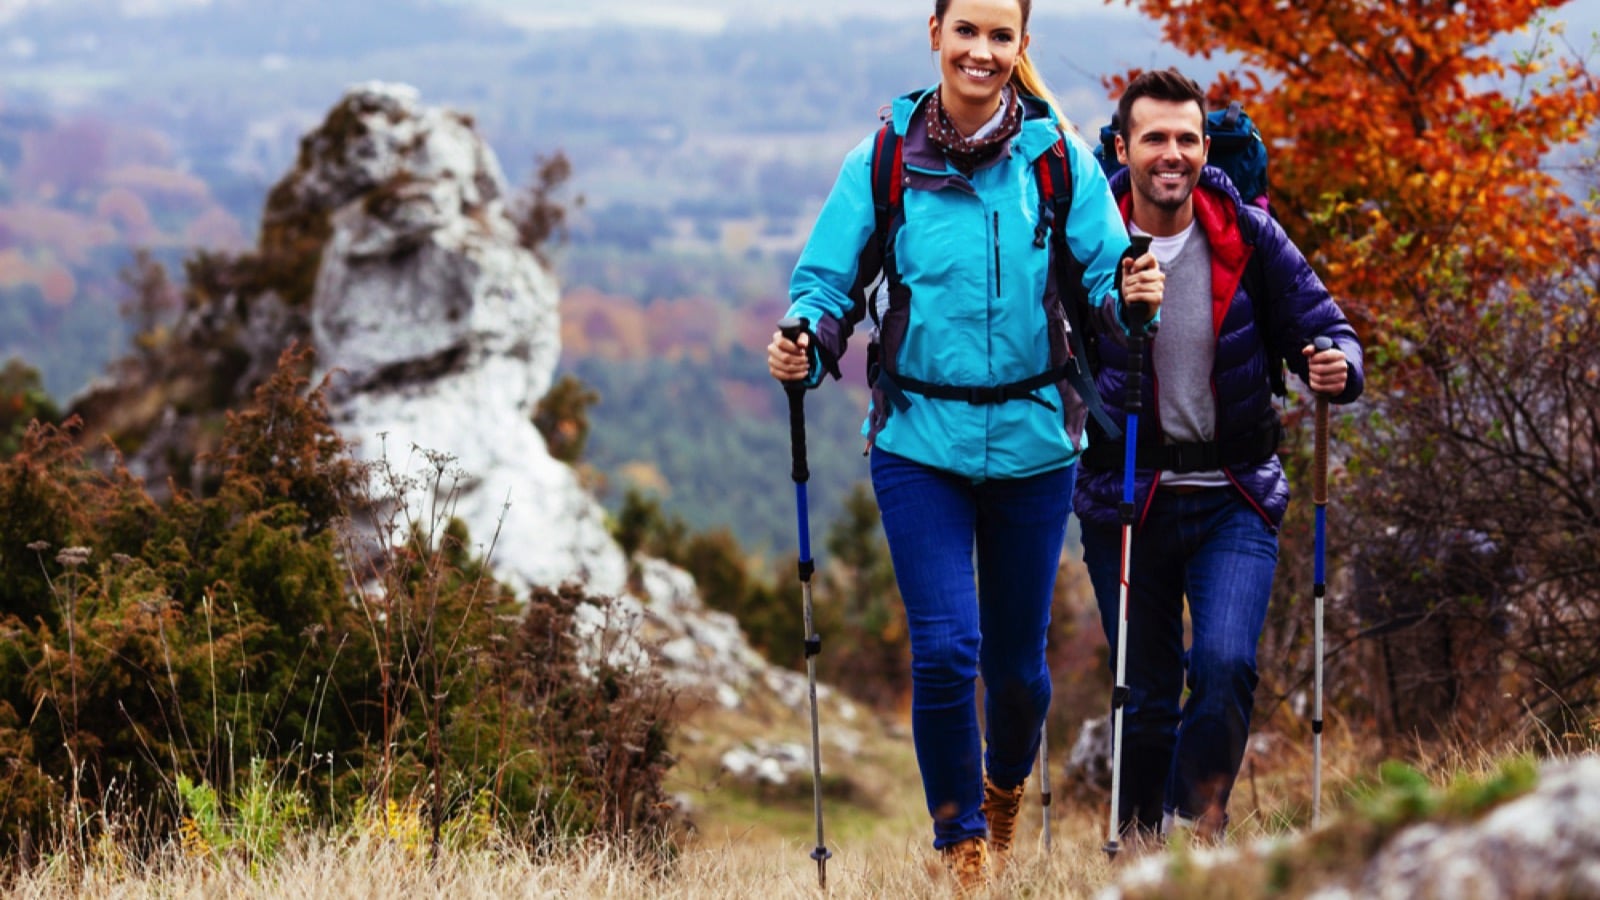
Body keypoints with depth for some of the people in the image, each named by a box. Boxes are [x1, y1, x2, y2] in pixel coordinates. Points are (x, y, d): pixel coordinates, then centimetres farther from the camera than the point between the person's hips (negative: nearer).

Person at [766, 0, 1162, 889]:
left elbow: (1104, 274, -2)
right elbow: (828, 281, 1)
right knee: (945, 647, -11)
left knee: (1017, 659, 10)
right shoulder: (881, 163, -2)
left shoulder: (1059, 158, -2)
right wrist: (804, 346, -19)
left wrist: (1132, 295, -25)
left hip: (1031, 440, 1)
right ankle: (960, 837, 10)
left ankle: (1006, 783, 43)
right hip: (919, 439, -1)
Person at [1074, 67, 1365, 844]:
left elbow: (1322, 327, 1)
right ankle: (1140, 847, 23)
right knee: (1144, 695, 7)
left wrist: (1336, 366, -21)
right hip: (1122, 499, 0)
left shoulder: (1248, 237, -5)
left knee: (1224, 664, -19)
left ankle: (1197, 825, -5)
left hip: (1234, 498, 0)